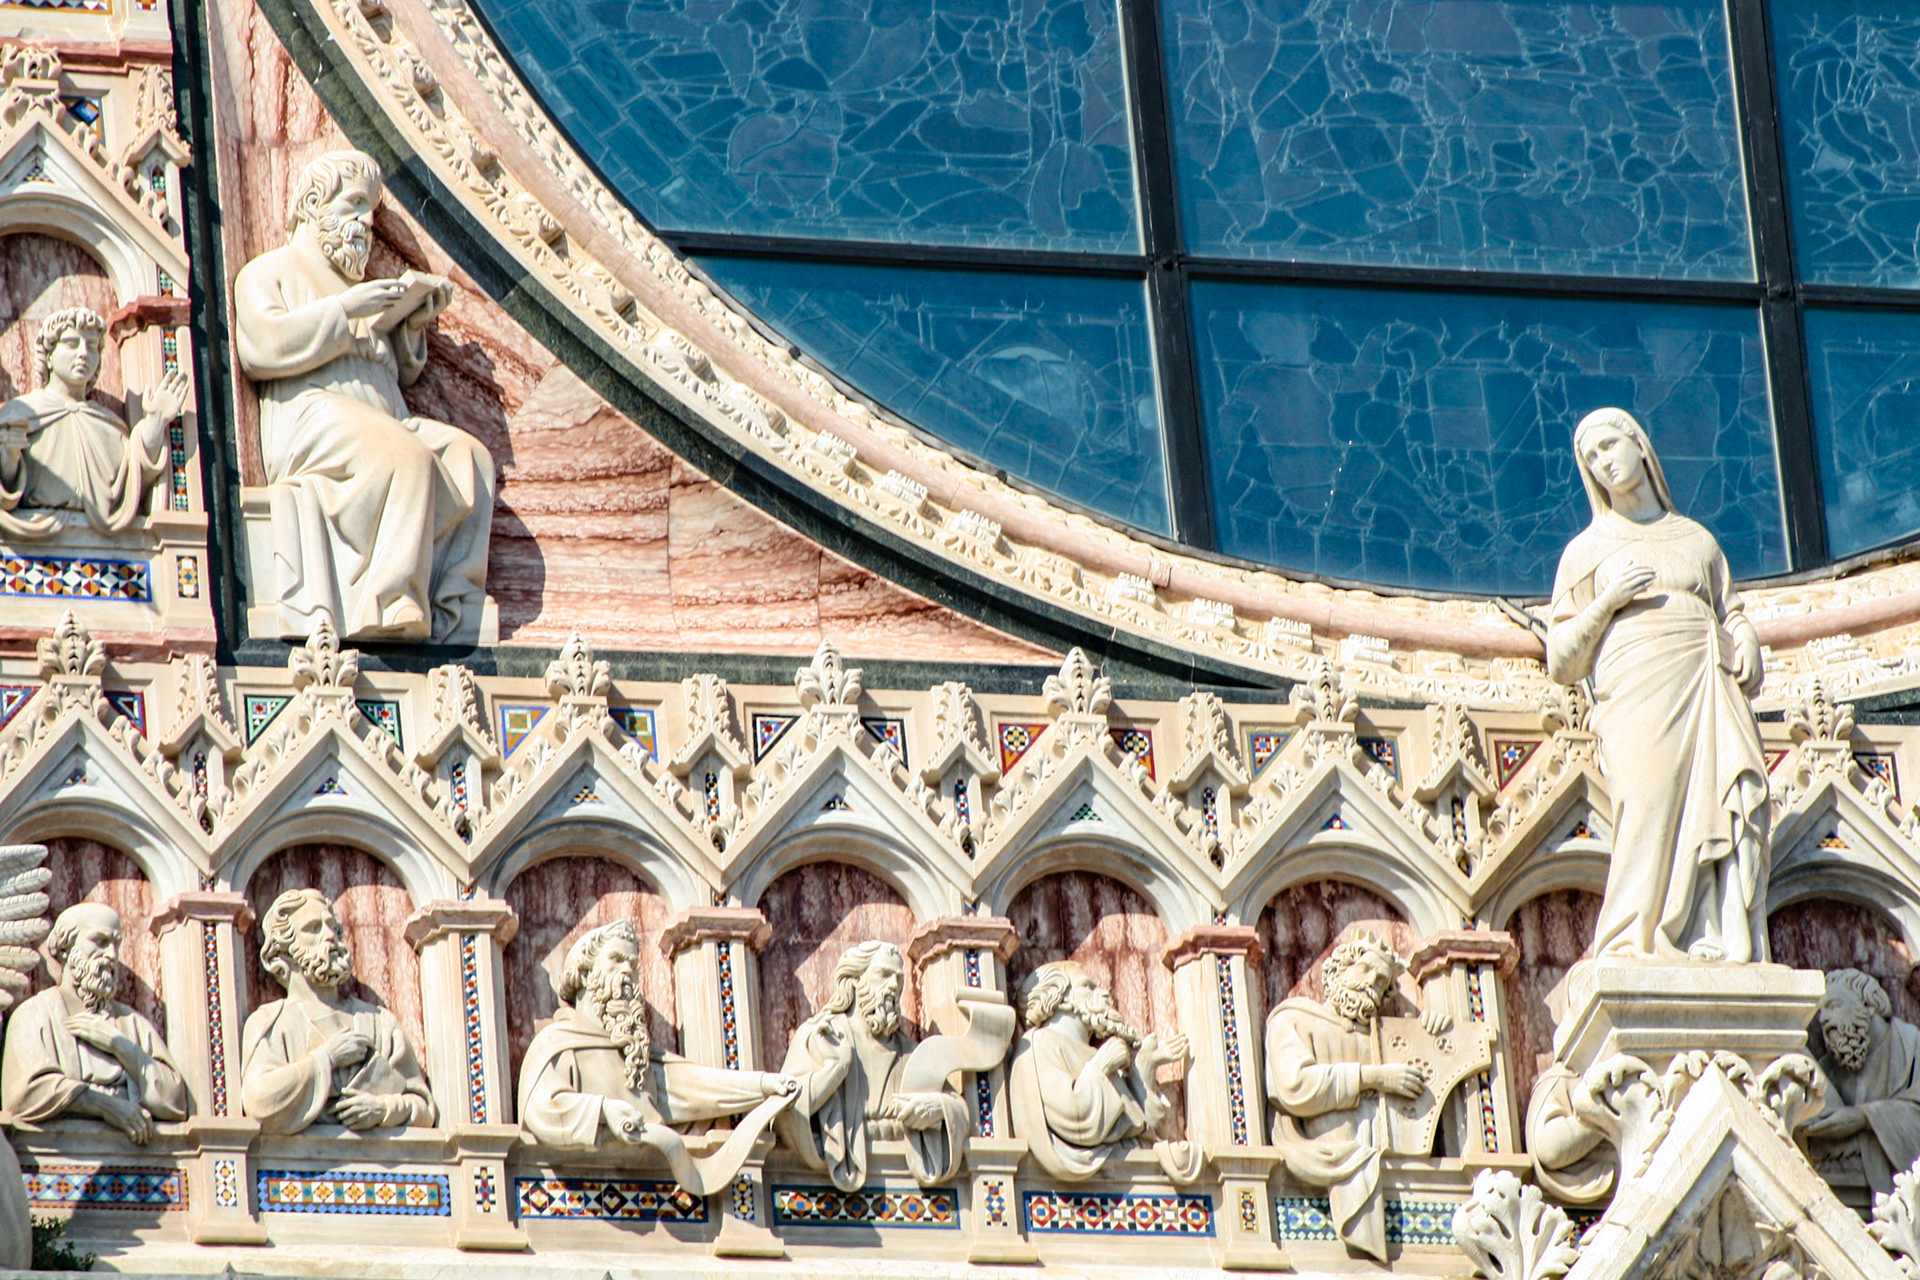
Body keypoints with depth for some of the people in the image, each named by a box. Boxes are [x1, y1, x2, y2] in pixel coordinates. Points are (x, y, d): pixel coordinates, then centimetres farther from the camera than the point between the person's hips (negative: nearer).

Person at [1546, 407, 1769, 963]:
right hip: (1639, 691, -3)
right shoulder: (1586, 550, 21)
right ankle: (1632, 945, -31)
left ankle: (1723, 945, -28)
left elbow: (1732, 616, 23)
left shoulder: (1698, 540, 29)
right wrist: (1609, 599, -2)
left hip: (1713, 688, 3)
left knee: (1735, 802, -20)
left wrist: (1747, 645, -1)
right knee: (1651, 808, -25)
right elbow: (1563, 663, 13)